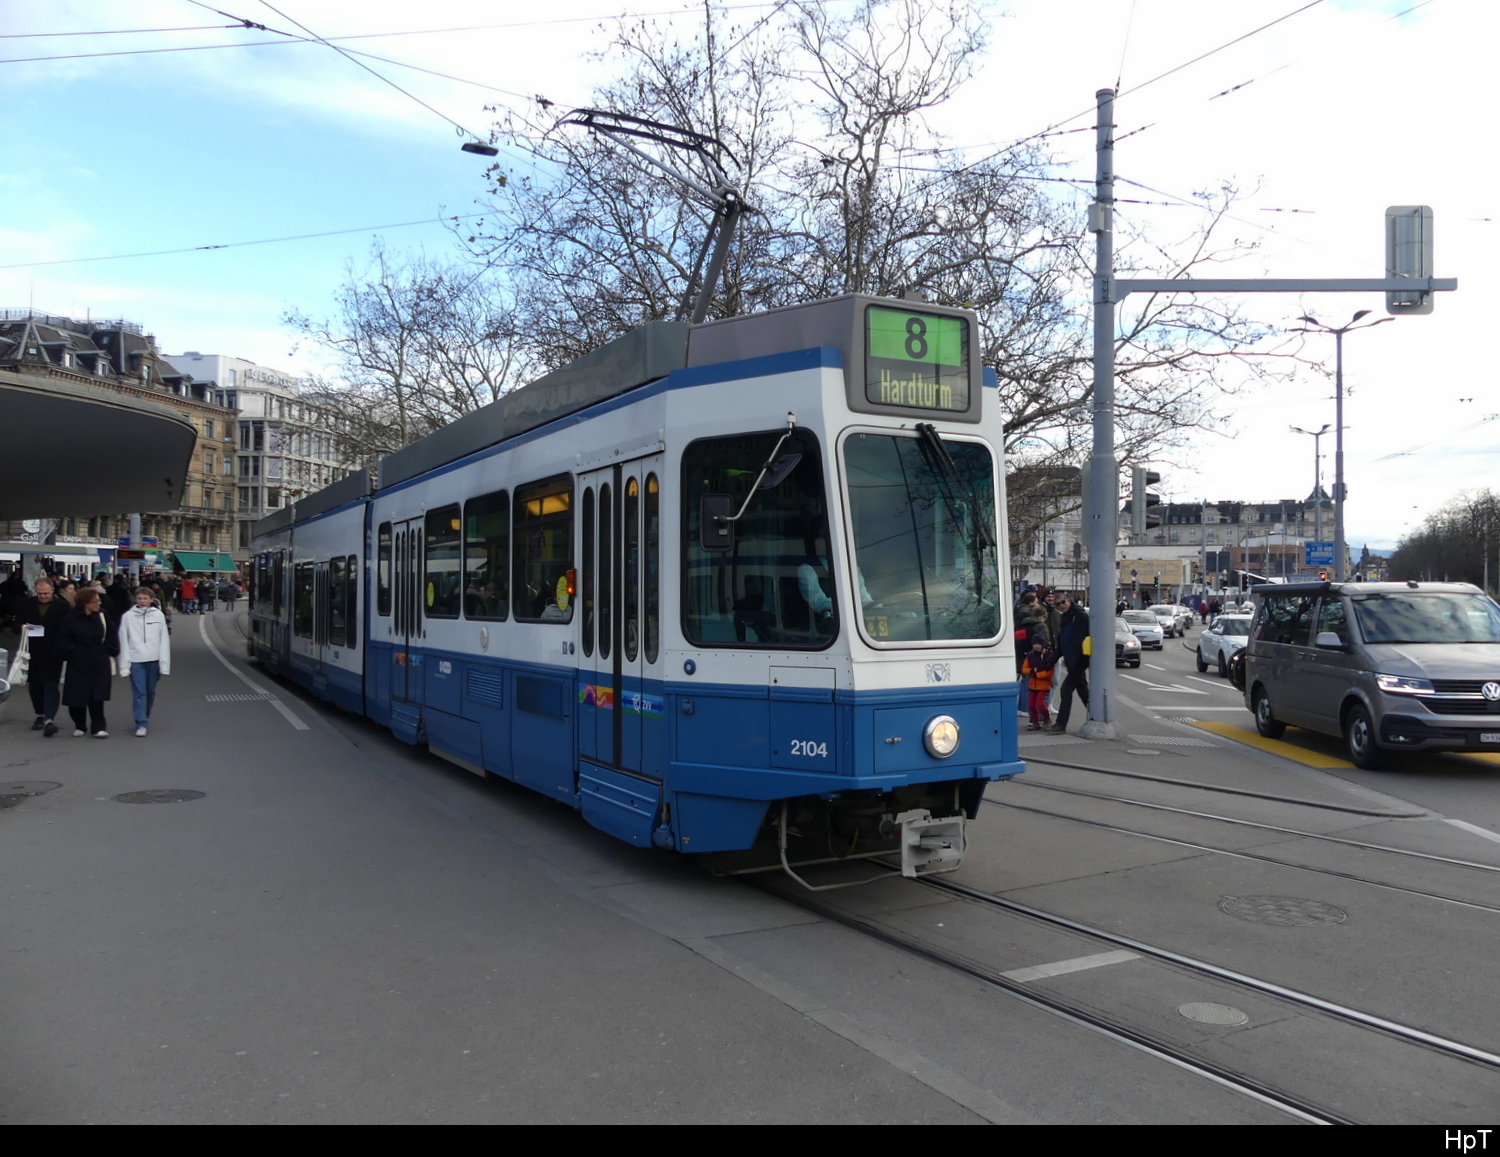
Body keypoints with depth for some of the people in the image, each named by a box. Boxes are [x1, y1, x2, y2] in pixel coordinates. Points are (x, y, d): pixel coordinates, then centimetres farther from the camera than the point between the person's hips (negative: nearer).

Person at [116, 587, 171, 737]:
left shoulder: (158, 615, 1)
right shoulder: (128, 616, -2)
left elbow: (164, 640, 1)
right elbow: (124, 641, -1)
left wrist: (164, 663, -3)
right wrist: (124, 665, -4)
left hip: (153, 659, 2)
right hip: (136, 660, -1)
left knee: (150, 692, 12)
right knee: (139, 693, -4)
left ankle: (145, 718, 30)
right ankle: (141, 724, -2)